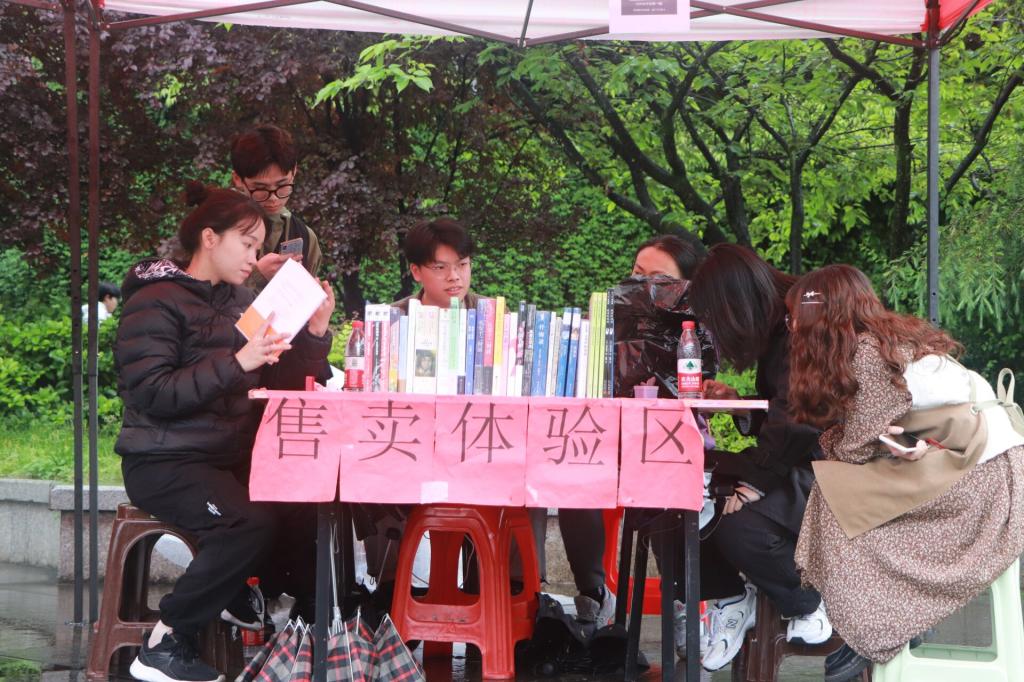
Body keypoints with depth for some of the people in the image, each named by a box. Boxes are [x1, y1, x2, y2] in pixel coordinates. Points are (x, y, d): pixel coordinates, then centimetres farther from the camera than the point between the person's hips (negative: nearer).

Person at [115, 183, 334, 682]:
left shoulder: (241, 302, 14)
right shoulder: (157, 301, -8)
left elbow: (287, 379, 13)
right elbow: (151, 393, -22)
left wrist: (315, 331, -4)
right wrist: (237, 363, -27)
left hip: (230, 454, 7)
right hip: (165, 462, -7)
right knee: (252, 520, -30)